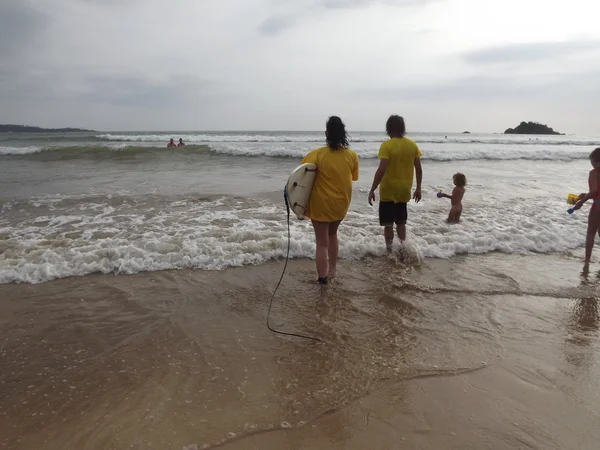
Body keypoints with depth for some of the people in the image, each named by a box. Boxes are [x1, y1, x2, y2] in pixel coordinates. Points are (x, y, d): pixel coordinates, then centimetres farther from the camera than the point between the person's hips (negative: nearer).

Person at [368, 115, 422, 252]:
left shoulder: (386, 145, -15)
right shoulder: (412, 145, 1)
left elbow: (381, 170, -22)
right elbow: (419, 169, 4)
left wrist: (372, 190, -16)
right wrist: (418, 188, 14)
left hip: (388, 191, -5)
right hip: (404, 191, 5)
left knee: (388, 224, 6)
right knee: (401, 222, 18)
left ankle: (390, 252, 11)